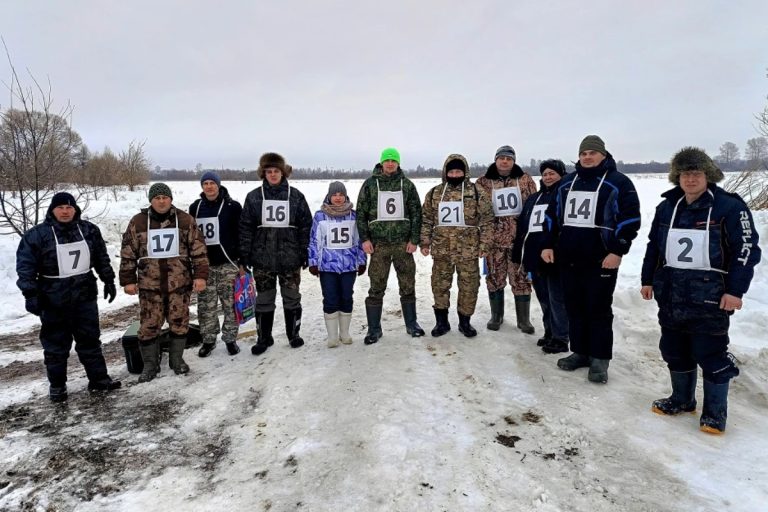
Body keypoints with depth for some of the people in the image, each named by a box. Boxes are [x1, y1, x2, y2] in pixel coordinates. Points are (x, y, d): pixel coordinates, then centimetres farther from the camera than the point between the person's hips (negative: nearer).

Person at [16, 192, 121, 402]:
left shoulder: (89, 230, 3)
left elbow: (102, 258, 13)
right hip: (54, 298, -3)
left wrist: (109, 280, 12)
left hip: (85, 295, 3)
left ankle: (98, 378, 20)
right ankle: (57, 385, 22)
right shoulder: (37, 235, -8)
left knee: (90, 338, 11)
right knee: (56, 343, 7)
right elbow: (25, 267, -7)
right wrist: (30, 294, -13)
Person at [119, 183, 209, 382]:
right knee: (149, 325, 5)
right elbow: (128, 254, 5)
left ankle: (176, 359, 25)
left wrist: (200, 275, -7)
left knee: (179, 322, 8)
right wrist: (128, 280, 2)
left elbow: (199, 250, -1)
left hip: (179, 283, 0)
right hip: (149, 284, 0)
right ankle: (150, 364, 20)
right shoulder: (138, 222, 1)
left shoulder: (185, 220, -1)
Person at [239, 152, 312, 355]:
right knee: (264, 299, 9)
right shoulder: (254, 197, 1)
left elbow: (306, 226, 2)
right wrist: (245, 255, -2)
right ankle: (264, 337, 23)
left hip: (290, 257, 0)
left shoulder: (296, 196, 1)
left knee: (292, 297, 11)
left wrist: (304, 254, -1)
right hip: (262, 257, 1)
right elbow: (245, 227, 3)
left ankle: (293, 334, 27)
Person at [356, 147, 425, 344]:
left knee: (408, 285, 9)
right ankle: (374, 329, 12)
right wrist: (364, 239, -5)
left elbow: (416, 213, 5)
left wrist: (414, 239, -2)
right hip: (379, 244, -1)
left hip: (403, 243, 1)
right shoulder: (370, 184, 4)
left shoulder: (407, 184, 6)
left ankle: (411, 324, 23)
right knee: (376, 288, 1)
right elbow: (361, 213, 3)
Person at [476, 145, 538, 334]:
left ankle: (524, 320, 18)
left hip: (520, 238, 0)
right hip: (494, 238, 0)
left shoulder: (525, 180, 4)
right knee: (495, 278, 9)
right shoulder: (483, 182, 3)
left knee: (521, 279, 5)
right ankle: (496, 316, 25)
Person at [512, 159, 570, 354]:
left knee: (557, 299, -2)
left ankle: (560, 338, 6)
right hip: (535, 257, 7)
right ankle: (549, 332, 28)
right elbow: (522, 228, 19)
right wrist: (521, 257, 14)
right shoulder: (533, 199, 20)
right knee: (544, 299, 15)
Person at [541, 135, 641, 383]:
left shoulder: (617, 182, -2)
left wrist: (617, 251, -15)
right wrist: (547, 244, 9)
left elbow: (630, 219, -8)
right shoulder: (567, 183, 14)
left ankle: (599, 359, 11)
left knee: (599, 310, 1)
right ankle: (580, 352, 24)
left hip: (601, 259, -5)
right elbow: (552, 215, 18)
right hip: (568, 259, 5)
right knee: (574, 308, 11)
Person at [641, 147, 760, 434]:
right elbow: (654, 246, 16)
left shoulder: (729, 207, -7)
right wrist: (648, 279, 12)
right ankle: (682, 400, 33)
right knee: (675, 351, 15)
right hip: (671, 296, 6)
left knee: (712, 355, 2)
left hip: (709, 298, -5)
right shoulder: (667, 207, 9)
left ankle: (715, 413, 18)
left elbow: (747, 249, -9)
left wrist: (735, 290, -14)